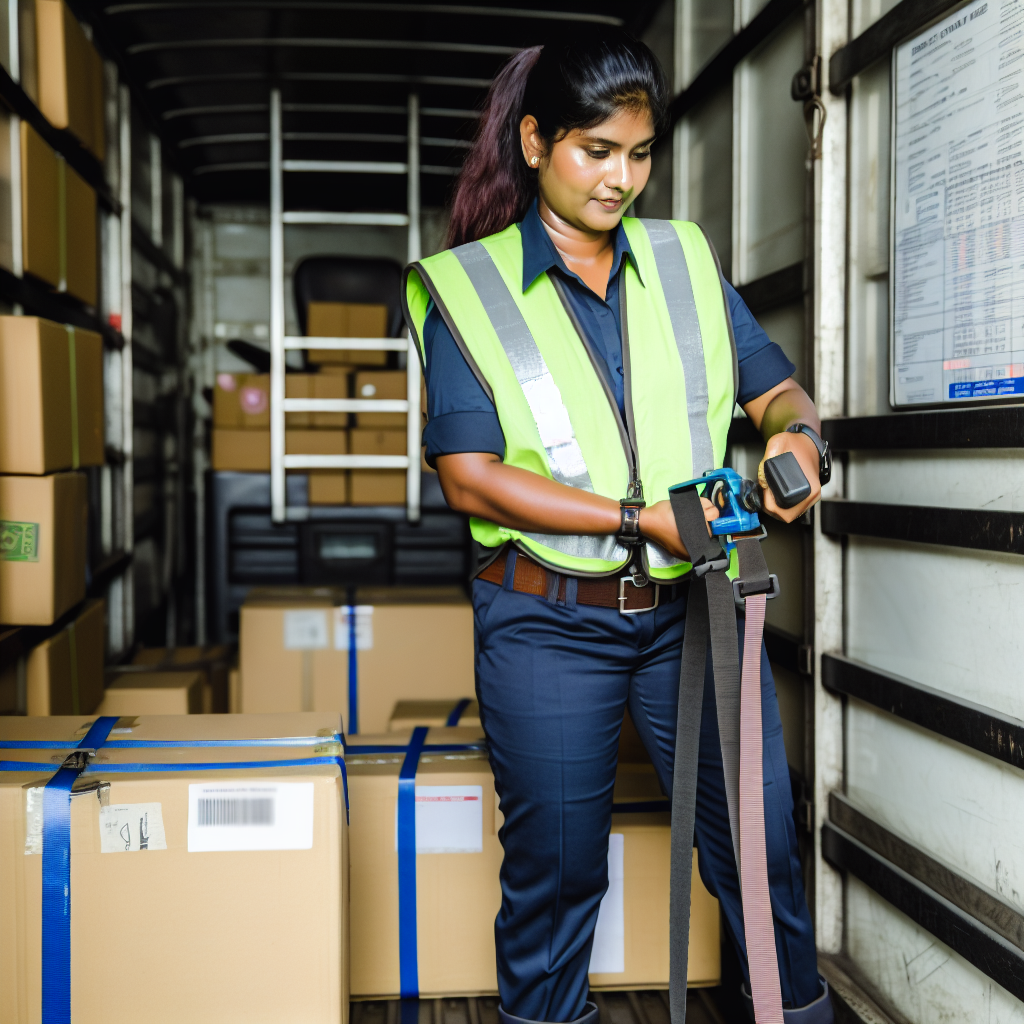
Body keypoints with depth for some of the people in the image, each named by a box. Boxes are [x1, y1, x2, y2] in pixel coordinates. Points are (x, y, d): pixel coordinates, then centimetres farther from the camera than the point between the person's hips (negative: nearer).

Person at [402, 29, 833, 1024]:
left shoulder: (685, 259, 9)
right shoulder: (466, 289, -3)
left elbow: (775, 387, 11)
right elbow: (471, 477, -11)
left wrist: (797, 434, -14)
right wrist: (643, 517, -18)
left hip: (692, 605, 3)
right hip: (547, 620, -3)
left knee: (760, 836, 9)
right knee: (554, 867, 10)